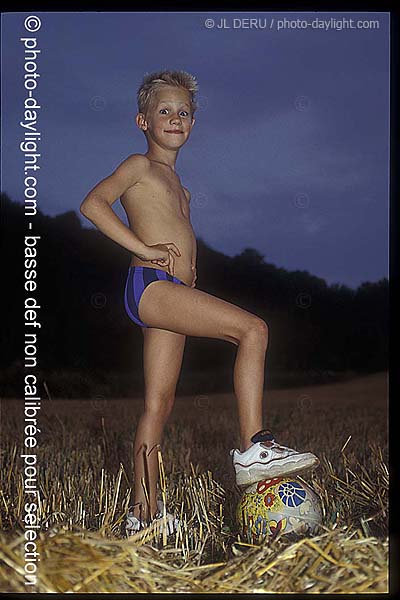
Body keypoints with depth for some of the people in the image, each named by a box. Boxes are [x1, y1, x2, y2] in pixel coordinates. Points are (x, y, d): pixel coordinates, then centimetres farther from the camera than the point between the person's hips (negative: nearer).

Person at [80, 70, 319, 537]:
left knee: (159, 403, 6)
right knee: (253, 329, -20)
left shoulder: (178, 186, 27)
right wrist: (145, 248, -16)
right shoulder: (140, 165, 2)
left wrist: (192, 293, 19)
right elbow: (92, 204, -12)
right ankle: (253, 448, -19)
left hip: (171, 293, 8)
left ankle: (144, 510, 12)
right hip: (150, 285, -8)